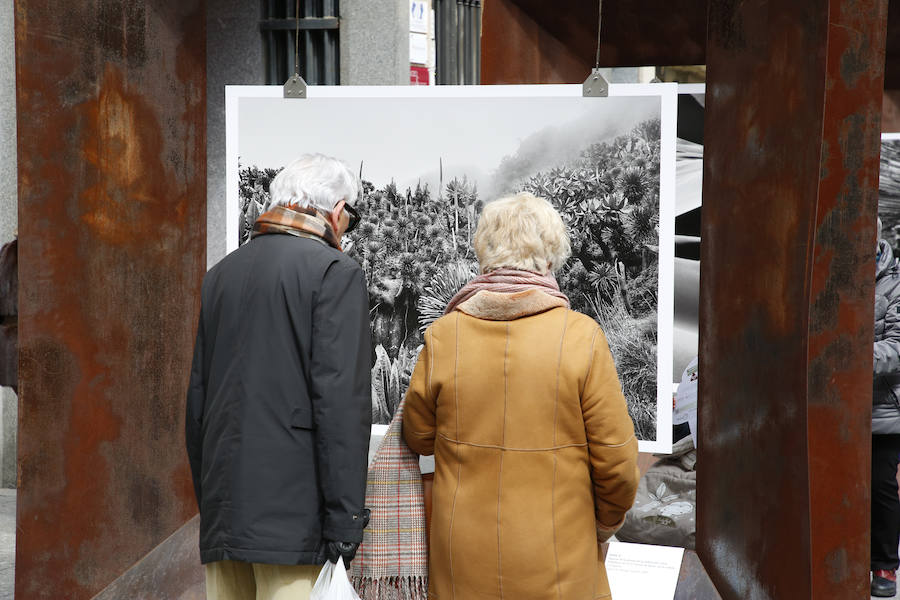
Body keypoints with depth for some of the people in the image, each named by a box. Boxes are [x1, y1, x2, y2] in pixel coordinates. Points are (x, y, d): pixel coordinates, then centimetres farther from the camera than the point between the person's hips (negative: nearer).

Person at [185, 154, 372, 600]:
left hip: (221, 512, 7)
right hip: (293, 513, -7)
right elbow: (340, 400, -14)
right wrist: (344, 521, -13)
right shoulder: (335, 270, -5)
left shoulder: (220, 274, 15)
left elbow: (196, 401, 16)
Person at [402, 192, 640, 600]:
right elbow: (616, 463, -8)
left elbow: (419, 438, 6)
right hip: (557, 567, -2)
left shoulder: (443, 336, -7)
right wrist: (604, 525, 10)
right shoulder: (582, 337, -13)